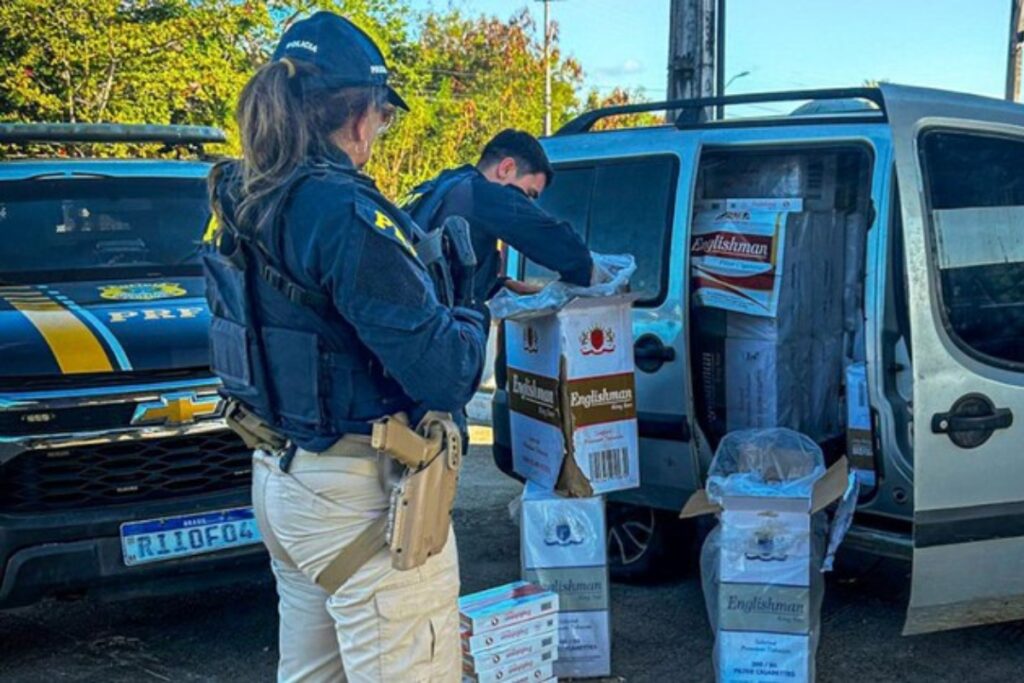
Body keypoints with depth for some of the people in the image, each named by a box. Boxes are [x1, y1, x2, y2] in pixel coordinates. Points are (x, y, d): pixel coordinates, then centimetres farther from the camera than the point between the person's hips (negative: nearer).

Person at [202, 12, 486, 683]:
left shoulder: (242, 205, 5)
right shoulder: (345, 212, -22)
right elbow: (444, 375, -23)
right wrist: (472, 318, -1)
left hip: (280, 478, 9)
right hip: (360, 498, -9)